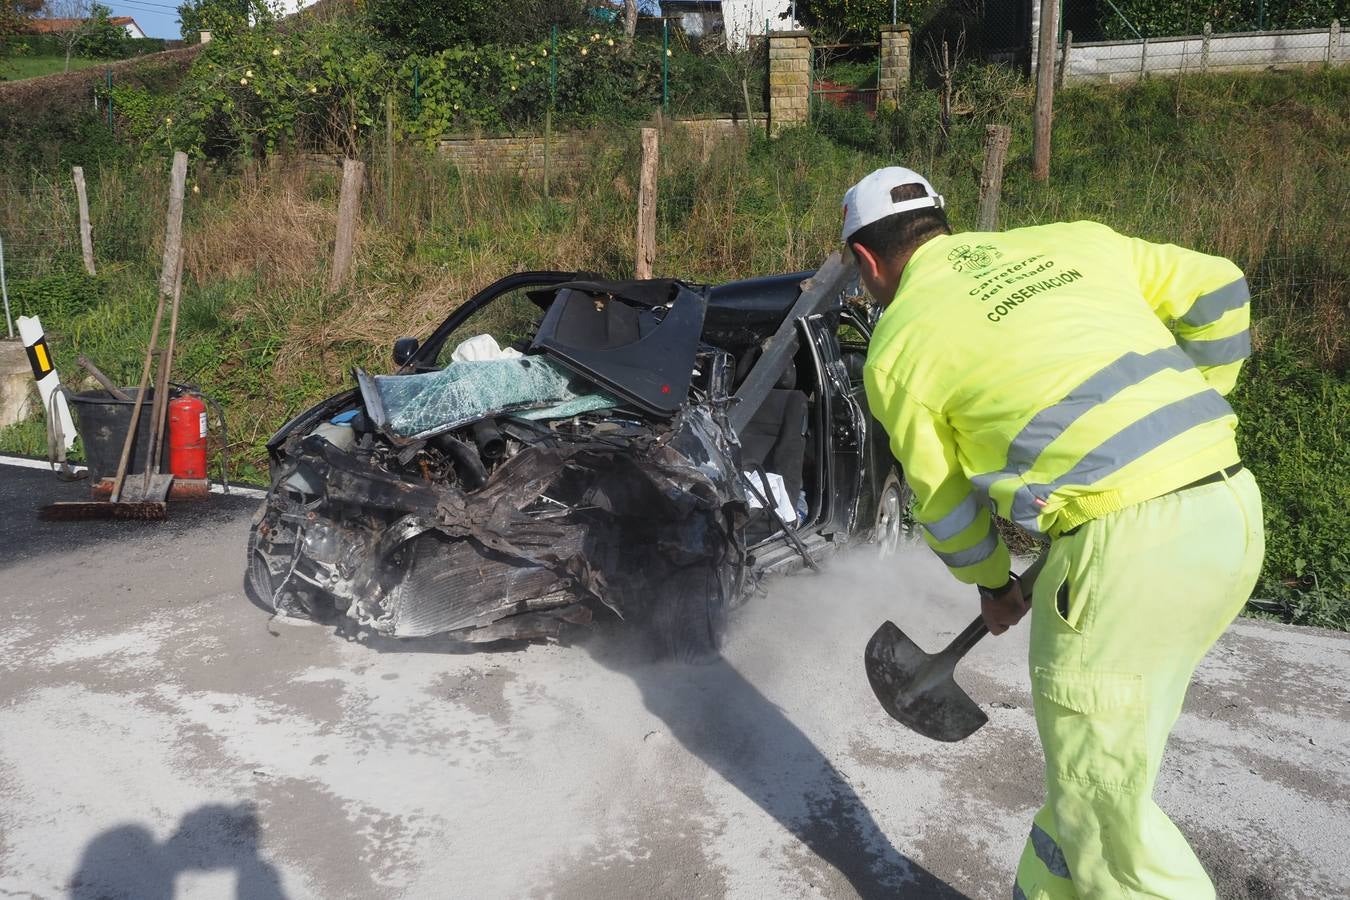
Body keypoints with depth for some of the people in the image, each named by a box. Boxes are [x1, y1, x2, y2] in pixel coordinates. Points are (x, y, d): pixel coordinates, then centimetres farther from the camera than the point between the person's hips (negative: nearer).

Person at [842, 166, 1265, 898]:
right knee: (1092, 758, 23)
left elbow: (942, 498, 12)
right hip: (1232, 507, 7)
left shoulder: (899, 342, 3)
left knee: (1103, 805, 10)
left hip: (1126, 545, -7)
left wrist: (990, 584, 29)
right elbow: (1217, 293, 18)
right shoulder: (1074, 240, 17)